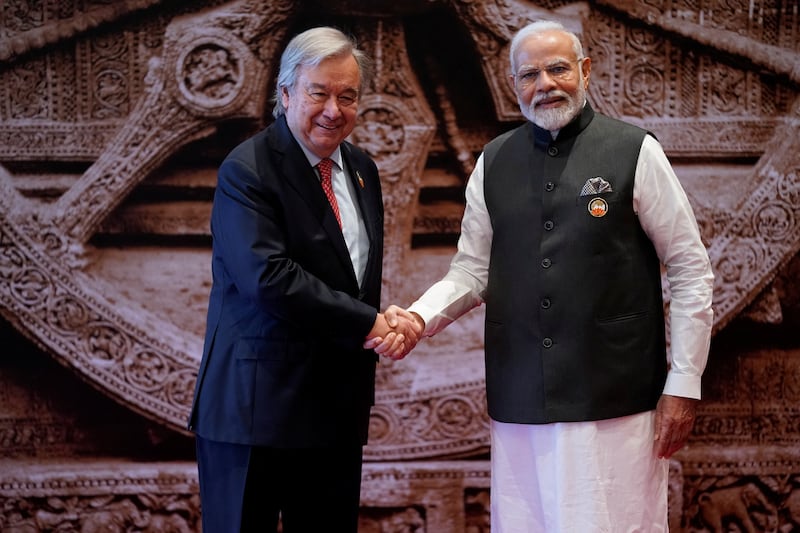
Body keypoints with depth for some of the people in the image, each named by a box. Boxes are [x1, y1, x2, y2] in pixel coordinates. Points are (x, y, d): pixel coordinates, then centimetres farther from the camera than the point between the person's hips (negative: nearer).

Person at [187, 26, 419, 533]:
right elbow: (269, 278, -23)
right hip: (257, 407, -7)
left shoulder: (362, 169, 13)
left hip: (338, 409, 7)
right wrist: (367, 324, -18)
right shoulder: (247, 171, -11)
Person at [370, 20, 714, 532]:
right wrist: (418, 318, -7)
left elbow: (690, 269, 1)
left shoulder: (635, 151, -1)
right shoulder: (493, 163, 10)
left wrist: (684, 384, -2)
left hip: (615, 402, -3)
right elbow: (471, 272, 13)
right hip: (519, 403, 3)